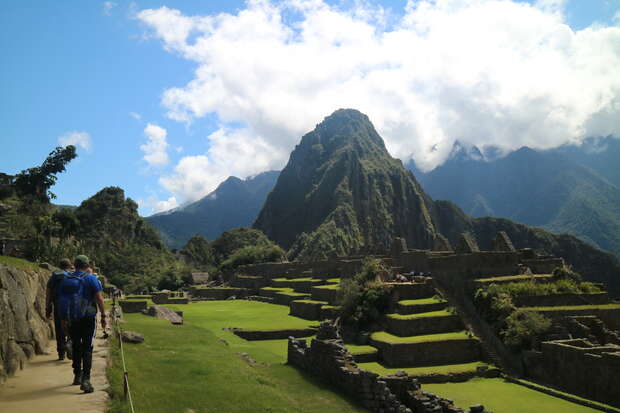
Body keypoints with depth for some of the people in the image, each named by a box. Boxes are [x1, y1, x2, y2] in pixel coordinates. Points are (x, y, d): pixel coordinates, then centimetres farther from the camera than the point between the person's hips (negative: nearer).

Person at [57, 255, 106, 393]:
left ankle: (77, 375, 29)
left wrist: (63, 319, 18)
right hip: (88, 317, -4)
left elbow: (61, 300, 11)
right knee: (87, 348, -4)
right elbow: (99, 298, -11)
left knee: (76, 346, 19)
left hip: (71, 319, 4)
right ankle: (85, 379, -13)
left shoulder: (65, 280, 9)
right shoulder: (91, 278, -5)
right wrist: (103, 316, -3)